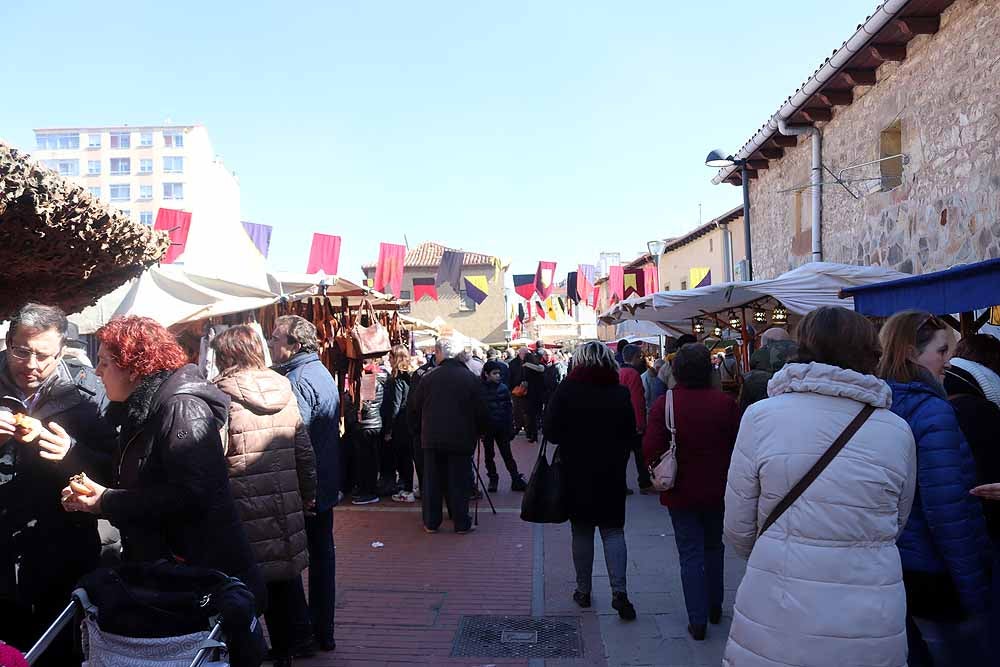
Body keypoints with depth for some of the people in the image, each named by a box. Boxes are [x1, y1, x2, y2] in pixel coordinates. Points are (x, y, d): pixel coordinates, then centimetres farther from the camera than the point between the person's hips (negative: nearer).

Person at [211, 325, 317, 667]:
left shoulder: (221, 396, -10)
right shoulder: (285, 391, 3)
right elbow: (304, 450, 5)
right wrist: (307, 495, 15)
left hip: (242, 508, -4)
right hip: (286, 504, 5)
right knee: (285, 577, 17)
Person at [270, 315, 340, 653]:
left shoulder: (297, 380, -19)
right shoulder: (322, 373, 11)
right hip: (326, 486, 9)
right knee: (322, 554, 15)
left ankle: (302, 636, 13)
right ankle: (324, 632, 26)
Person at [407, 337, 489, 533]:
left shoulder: (428, 378, -4)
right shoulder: (470, 378, -6)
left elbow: (413, 408, 4)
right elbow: (481, 411, -3)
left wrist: (417, 429, 19)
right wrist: (479, 432, 13)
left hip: (432, 438, 1)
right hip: (461, 438, -1)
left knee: (432, 481, 10)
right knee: (460, 481, 6)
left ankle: (431, 522, 17)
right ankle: (462, 523, 11)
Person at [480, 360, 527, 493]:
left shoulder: (503, 388, -2)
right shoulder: (480, 389, -8)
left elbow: (509, 408, 2)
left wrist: (508, 427, -3)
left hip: (502, 427, 1)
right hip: (487, 428, -1)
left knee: (507, 454, 4)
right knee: (489, 455, 11)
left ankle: (516, 480, 9)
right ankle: (493, 480, 24)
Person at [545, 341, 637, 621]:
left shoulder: (568, 389, -10)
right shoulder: (620, 392, -4)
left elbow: (551, 432, -10)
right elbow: (631, 434, 2)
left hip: (577, 472, -1)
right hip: (612, 473, 1)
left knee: (582, 532, 11)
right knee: (613, 530, 9)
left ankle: (583, 590, 19)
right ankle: (619, 591, -2)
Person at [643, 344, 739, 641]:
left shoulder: (665, 403, -15)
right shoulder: (725, 403, -11)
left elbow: (650, 447, -18)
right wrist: (725, 475, 11)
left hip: (681, 492, -2)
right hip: (717, 490, 2)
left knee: (690, 553, 7)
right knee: (713, 547, 22)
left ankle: (697, 621, 9)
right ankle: (714, 608, 34)